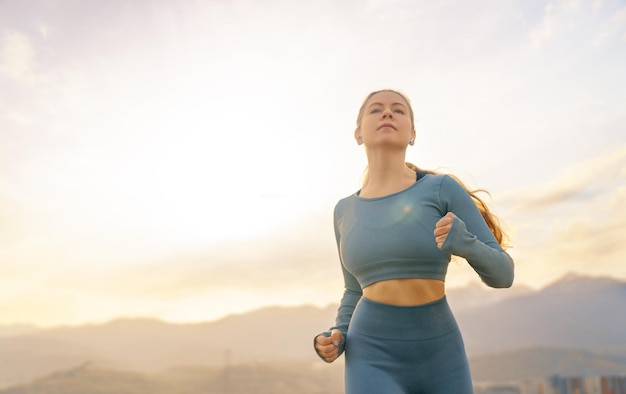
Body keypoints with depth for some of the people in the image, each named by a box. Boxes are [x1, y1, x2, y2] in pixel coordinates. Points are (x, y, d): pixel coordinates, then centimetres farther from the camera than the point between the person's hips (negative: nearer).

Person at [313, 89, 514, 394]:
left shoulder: (443, 189, -2)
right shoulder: (346, 211, 6)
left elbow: (501, 274, -3)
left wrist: (465, 242, -25)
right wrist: (337, 337, -3)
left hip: (439, 359, 0)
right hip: (375, 362, 0)